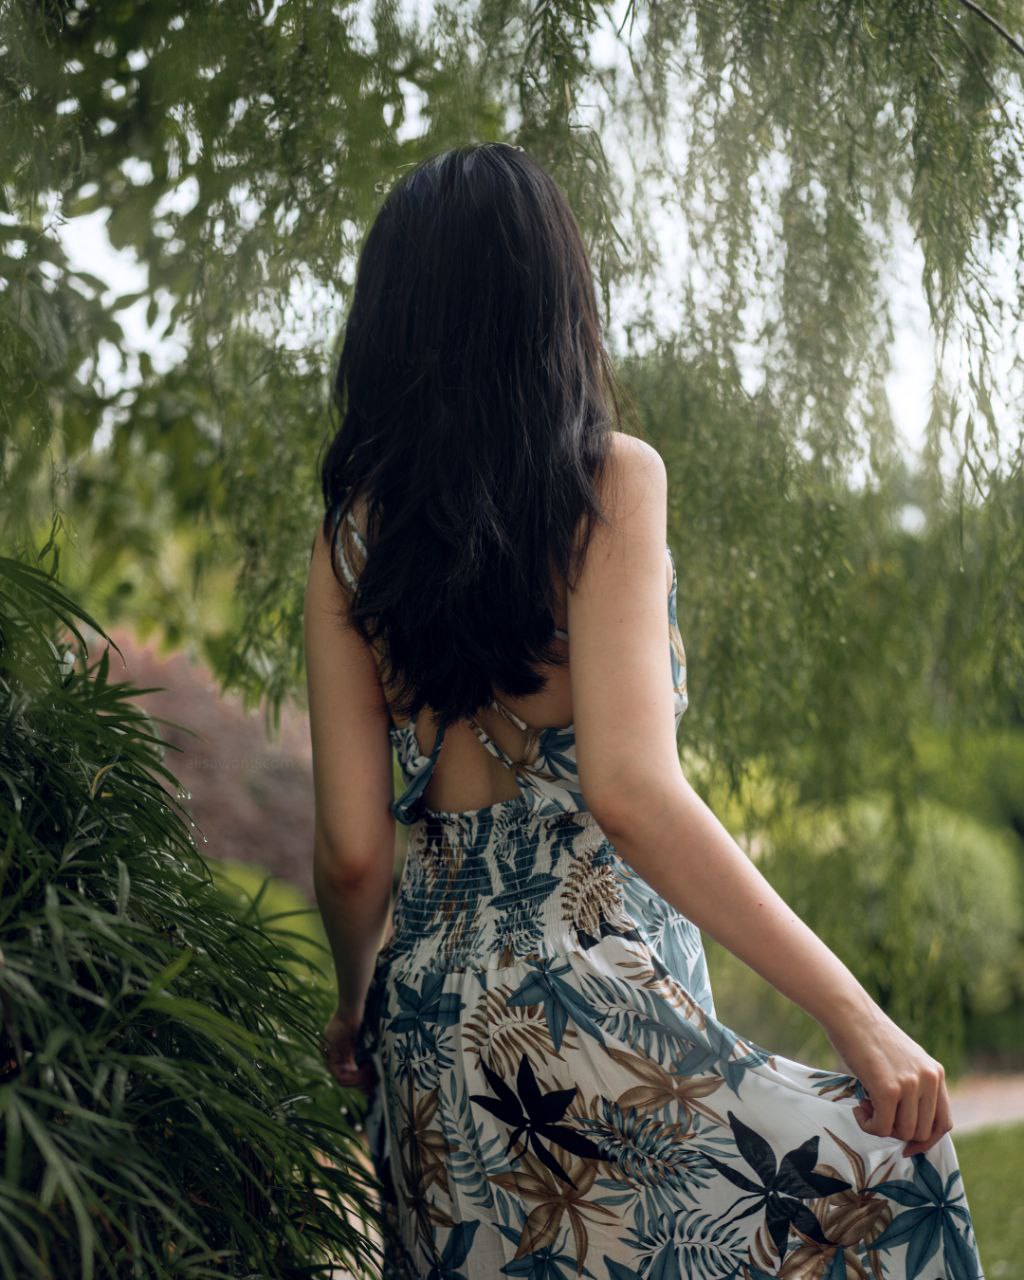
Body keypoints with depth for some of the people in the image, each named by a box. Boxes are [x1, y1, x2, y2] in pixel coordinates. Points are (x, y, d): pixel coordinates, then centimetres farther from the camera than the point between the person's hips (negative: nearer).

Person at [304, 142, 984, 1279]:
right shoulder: (609, 478, -8)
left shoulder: (350, 531, 3)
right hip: (588, 1000, -6)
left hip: (430, 1019, 6)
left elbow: (352, 848, 0)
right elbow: (629, 789, -20)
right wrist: (858, 1016, -17)